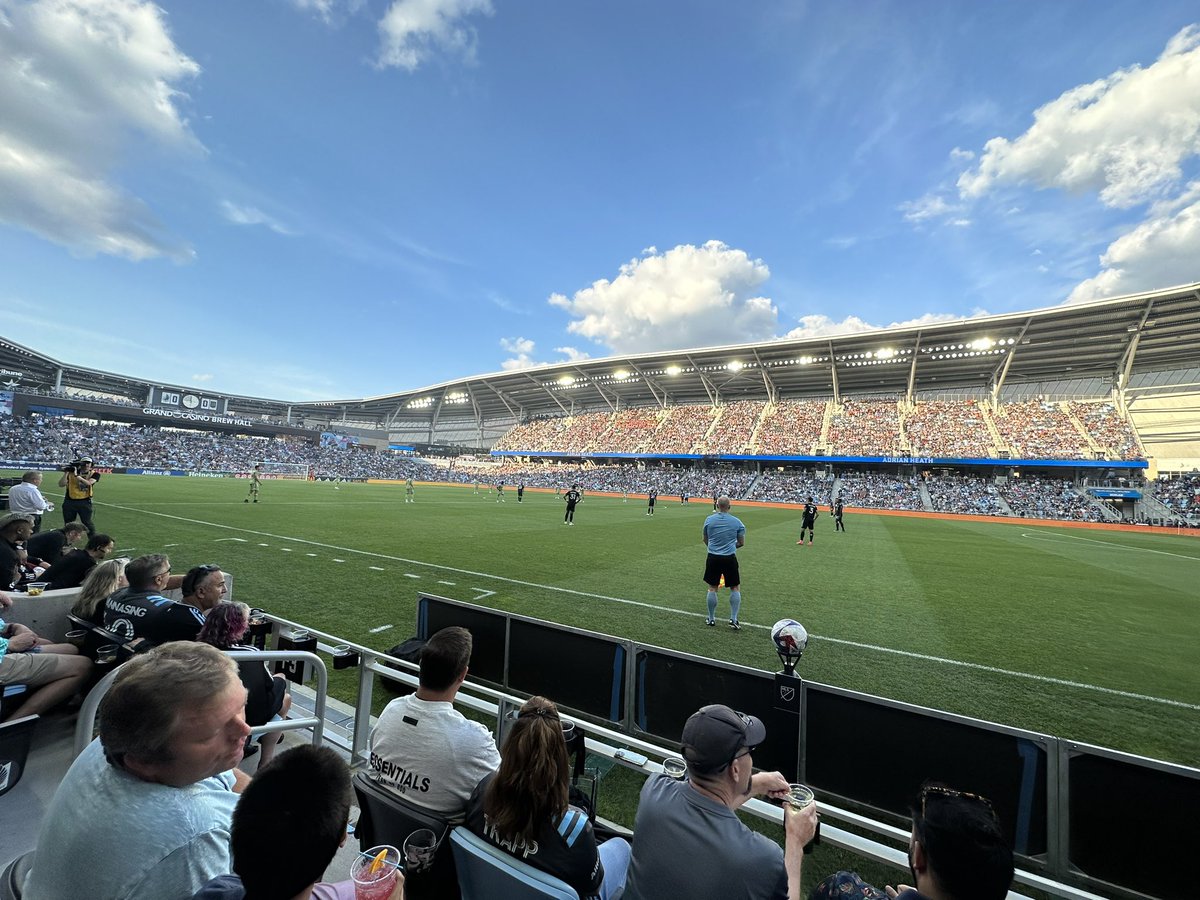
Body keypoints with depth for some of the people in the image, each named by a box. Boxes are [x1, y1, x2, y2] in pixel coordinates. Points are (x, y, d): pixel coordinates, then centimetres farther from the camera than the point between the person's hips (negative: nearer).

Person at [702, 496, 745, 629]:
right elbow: (741, 543, 6)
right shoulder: (737, 522, -3)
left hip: (713, 558, 1)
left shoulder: (709, 519, -1)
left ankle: (711, 619, 23)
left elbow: (704, 539, 11)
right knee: (735, 588, 14)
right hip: (730, 558, -1)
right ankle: (733, 619, 12)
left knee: (712, 588, 13)